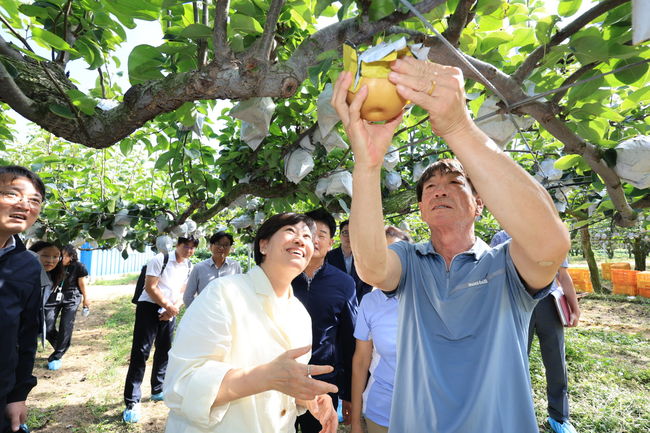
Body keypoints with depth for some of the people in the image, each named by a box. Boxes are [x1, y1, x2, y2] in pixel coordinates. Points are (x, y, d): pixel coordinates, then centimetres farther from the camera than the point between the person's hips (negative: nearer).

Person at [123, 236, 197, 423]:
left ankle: (157, 391, 31)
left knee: (164, 351, 14)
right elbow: (150, 287, -17)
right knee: (140, 352, -7)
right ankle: (132, 402, 0)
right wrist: (168, 306, -16)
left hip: (170, 313, 6)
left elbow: (183, 293, 6)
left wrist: (173, 309, -11)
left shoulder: (189, 267, 3)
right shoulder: (160, 260, -15)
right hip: (149, 308, -6)